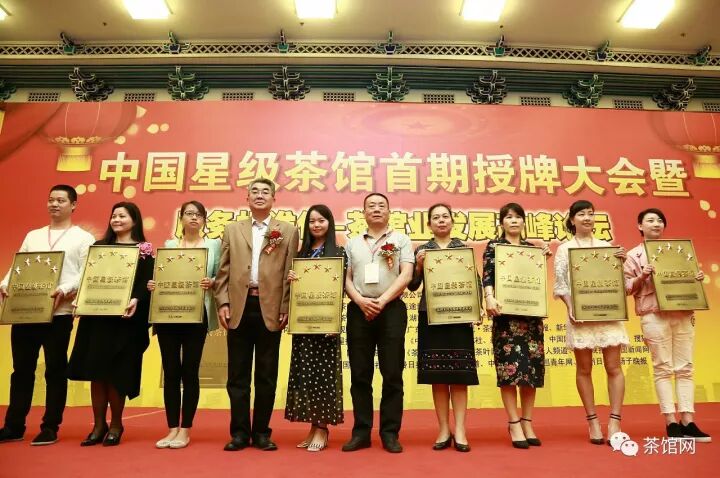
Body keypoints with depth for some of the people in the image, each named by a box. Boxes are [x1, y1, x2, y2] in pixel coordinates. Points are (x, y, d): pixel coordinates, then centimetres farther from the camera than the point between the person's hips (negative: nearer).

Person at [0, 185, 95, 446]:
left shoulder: (83, 238, 4)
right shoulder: (33, 236, 20)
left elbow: (86, 274, -7)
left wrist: (64, 290, -23)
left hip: (59, 312, -4)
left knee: (55, 370, 1)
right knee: (21, 369, 10)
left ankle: (50, 427, 10)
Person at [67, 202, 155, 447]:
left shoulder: (144, 250, 1)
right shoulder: (99, 246, 15)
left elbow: (147, 284, -7)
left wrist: (136, 300, -25)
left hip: (125, 318, -4)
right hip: (96, 315, 4)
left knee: (116, 373, 0)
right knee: (95, 371, 4)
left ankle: (116, 424, 16)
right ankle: (99, 424, 17)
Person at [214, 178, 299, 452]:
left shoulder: (288, 231, 8)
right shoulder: (232, 230, 13)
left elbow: (290, 272, 2)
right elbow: (223, 271, 8)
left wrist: (286, 308, -5)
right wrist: (222, 302, -2)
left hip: (270, 308, -1)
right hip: (239, 307, 2)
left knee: (267, 374, 6)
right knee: (238, 373, 6)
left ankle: (261, 431, 18)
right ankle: (240, 431, 17)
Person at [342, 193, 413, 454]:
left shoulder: (401, 239, 8)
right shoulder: (353, 243, 15)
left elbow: (406, 276, -3)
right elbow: (346, 278, 9)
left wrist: (381, 301, -13)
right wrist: (361, 301, -9)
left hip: (391, 310, -2)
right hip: (359, 311, 2)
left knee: (392, 374, 1)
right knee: (360, 374, 5)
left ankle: (390, 433, 11)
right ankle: (361, 432, 14)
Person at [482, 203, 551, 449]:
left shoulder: (531, 247, 16)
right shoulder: (494, 246, 4)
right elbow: (487, 275, -10)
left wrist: (543, 258, 3)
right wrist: (490, 298, -26)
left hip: (532, 313, 5)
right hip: (506, 313, -4)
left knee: (532, 367, 4)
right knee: (510, 366, -7)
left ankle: (527, 422, 14)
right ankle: (514, 424, 2)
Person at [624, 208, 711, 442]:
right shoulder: (634, 255, 3)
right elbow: (627, 288, -1)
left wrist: (698, 277, 3)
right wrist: (642, 277, -18)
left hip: (683, 314, 5)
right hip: (654, 316, -4)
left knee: (685, 368, 3)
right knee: (663, 369, -2)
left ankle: (687, 421, 8)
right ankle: (671, 422, 2)